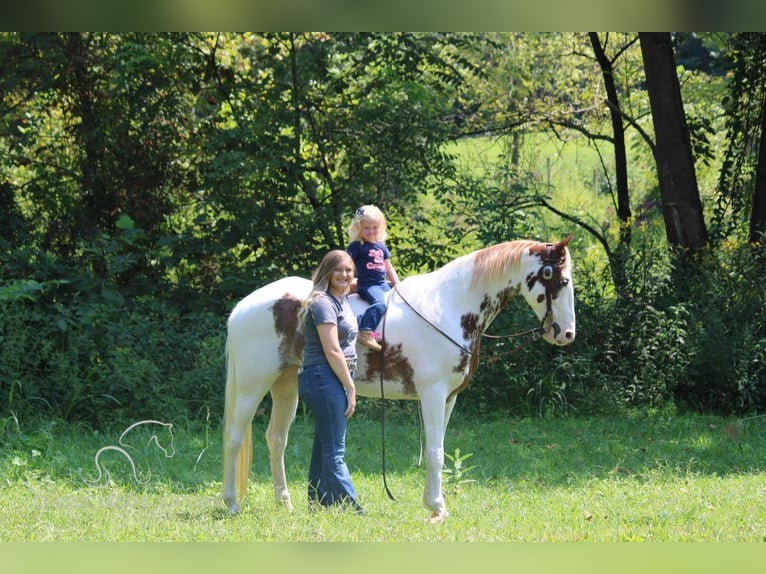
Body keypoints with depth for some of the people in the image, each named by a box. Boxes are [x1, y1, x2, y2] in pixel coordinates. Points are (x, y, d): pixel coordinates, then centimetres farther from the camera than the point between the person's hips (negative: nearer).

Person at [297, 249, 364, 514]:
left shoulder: (342, 300, 14)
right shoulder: (324, 303, -14)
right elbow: (332, 351, -18)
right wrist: (351, 388, -16)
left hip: (335, 382, 10)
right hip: (324, 380, -10)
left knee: (323, 451, 12)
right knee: (334, 452, -10)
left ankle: (317, 508, 16)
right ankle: (351, 510, -13)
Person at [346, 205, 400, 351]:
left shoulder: (381, 246, 18)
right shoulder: (356, 246, -4)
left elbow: (389, 268, 24)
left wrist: (397, 285, 16)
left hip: (383, 284, 8)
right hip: (367, 285, -8)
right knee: (379, 303, -33)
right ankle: (365, 333, -42)